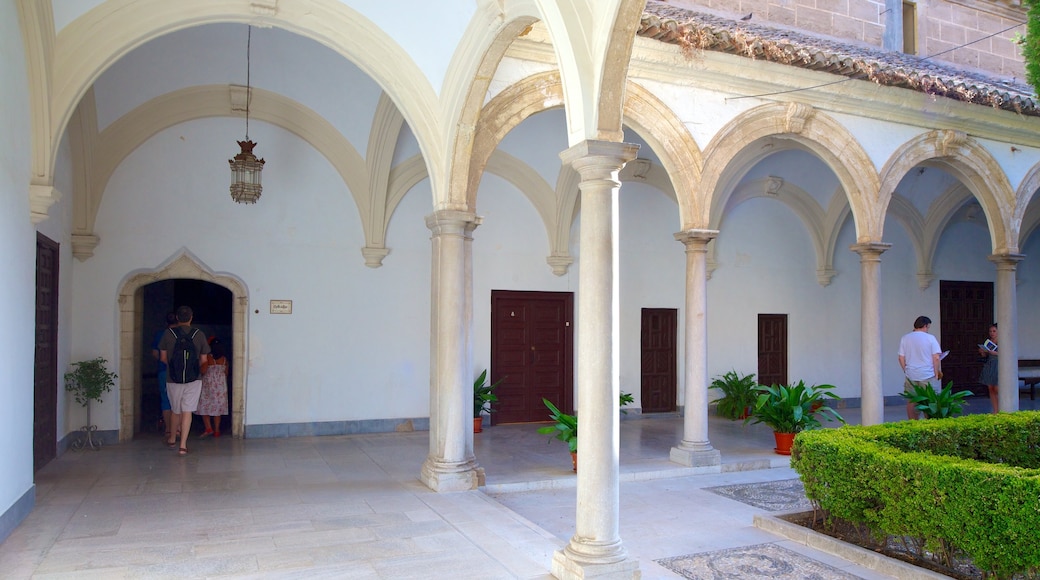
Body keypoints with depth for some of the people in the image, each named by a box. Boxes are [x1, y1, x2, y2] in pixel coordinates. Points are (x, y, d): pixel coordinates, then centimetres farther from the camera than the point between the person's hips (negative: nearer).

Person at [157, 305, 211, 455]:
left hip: (173, 379, 1)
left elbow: (163, 357, 3)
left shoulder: (168, 334, -3)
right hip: (193, 379, -1)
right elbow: (204, 359, 0)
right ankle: (183, 445, -5)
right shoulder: (199, 334, -4)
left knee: (175, 410, 18)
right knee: (187, 411, 0)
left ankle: (172, 439, 35)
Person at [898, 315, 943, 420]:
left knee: (911, 401, 8)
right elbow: (936, 358, -8)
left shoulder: (905, 338, 3)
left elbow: (901, 358, 4)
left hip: (910, 376, 3)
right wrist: (937, 373, 2)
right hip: (927, 376, -2)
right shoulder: (930, 338, -5)